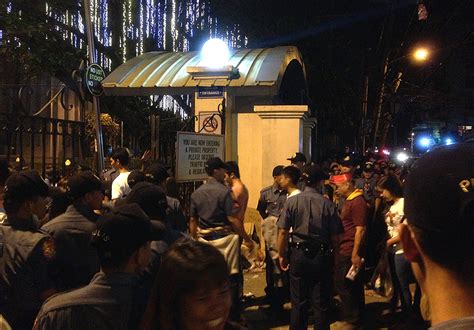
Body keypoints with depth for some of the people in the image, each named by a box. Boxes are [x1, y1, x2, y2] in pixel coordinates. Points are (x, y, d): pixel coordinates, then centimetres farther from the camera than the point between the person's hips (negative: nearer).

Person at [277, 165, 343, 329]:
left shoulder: (292, 201, -7)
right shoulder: (327, 204, -8)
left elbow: (283, 231, -7)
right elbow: (335, 236, -5)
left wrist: (282, 255, 4)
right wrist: (332, 254, 11)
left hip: (299, 255, 1)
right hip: (322, 256, 0)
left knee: (299, 303, 11)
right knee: (321, 303, 10)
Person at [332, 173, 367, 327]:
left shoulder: (358, 202, -16)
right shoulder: (349, 200, 14)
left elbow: (360, 230, -20)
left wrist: (355, 254, -22)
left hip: (350, 252, -9)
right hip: (345, 251, 9)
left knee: (345, 286, -1)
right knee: (353, 286, 17)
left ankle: (353, 320, 11)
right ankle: (356, 318, 27)